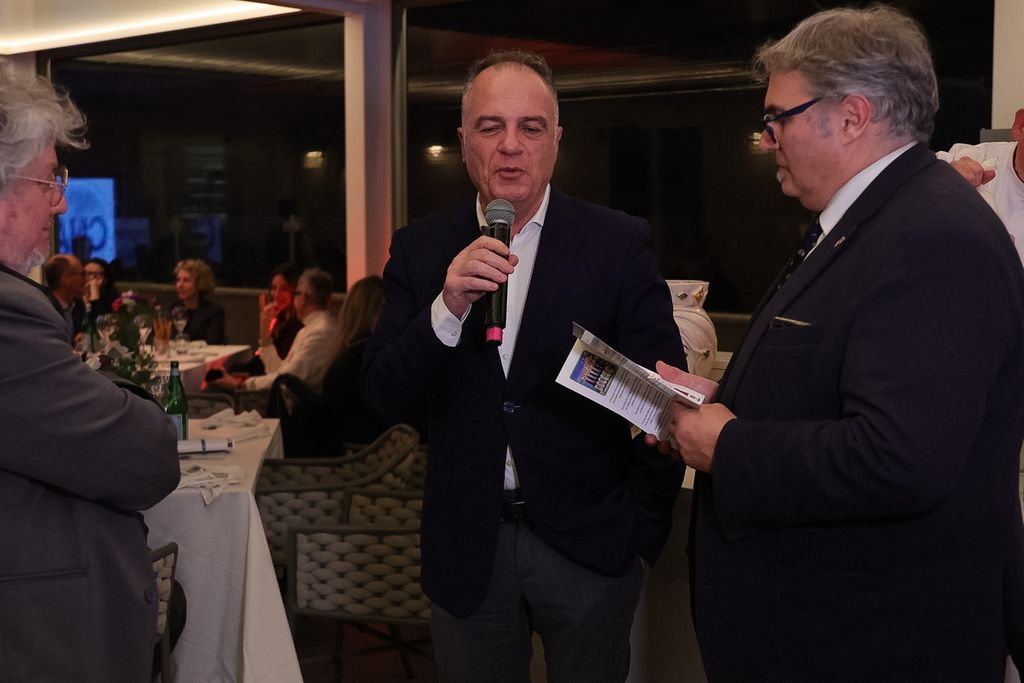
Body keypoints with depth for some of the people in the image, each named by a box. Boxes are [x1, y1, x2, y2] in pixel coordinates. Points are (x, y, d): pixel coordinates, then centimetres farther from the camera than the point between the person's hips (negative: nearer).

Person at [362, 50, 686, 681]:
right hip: (467, 550, 2)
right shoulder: (422, 250, 1)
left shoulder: (620, 244, -5)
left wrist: (644, 533, -3)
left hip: (590, 543, -2)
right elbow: (386, 401, -4)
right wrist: (447, 308, -20)